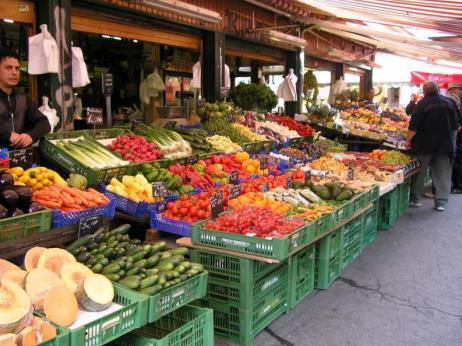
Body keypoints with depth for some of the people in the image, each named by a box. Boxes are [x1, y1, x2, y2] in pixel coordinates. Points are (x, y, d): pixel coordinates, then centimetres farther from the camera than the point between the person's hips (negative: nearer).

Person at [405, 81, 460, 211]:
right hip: (444, 144, 3)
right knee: (443, 174, 7)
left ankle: (414, 199, 14)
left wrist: (408, 140, -2)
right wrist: (450, 140, 22)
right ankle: (441, 202, 5)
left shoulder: (422, 104, -10)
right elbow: (455, 126, 11)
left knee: (420, 172, 8)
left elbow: (413, 126, -14)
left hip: (424, 144, -3)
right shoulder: (449, 103, 5)